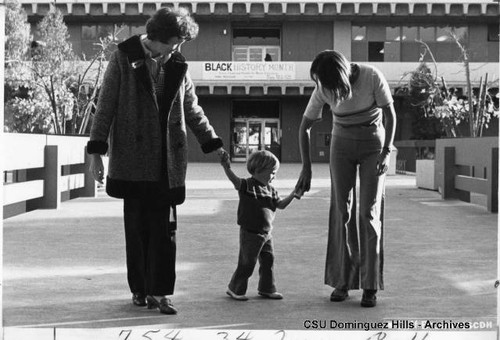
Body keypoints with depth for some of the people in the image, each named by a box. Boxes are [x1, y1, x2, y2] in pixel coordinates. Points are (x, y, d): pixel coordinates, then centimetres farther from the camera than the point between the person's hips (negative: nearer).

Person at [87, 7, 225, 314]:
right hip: (133, 159, -2)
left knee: (164, 228, -1)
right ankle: (140, 289, 17)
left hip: (168, 161, 2)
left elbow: (192, 109, 17)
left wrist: (213, 143, 13)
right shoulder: (124, 59, -1)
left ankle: (159, 291, 4)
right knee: (137, 227, 5)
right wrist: (97, 151, -7)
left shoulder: (177, 65, 9)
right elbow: (106, 107, -1)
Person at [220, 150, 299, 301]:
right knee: (247, 264, 0)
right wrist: (226, 167, -47)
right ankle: (235, 289, 17)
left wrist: (293, 195, 0)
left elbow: (280, 205, 12)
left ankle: (267, 289, 27)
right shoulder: (247, 185, -13)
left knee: (268, 260, 12)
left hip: (266, 233, 7)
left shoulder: (270, 190, 9)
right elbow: (234, 180, -29)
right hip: (250, 233, -7)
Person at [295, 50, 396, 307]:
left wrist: (387, 151, -19)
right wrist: (306, 168, -7)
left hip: (373, 144, -2)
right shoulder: (323, 89, -15)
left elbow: (390, 113, -12)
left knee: (370, 212, -9)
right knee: (342, 211, -4)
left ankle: (370, 285, -5)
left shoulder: (372, 77, -24)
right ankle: (343, 280, 3)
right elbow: (304, 127, -5)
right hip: (342, 145, 2)